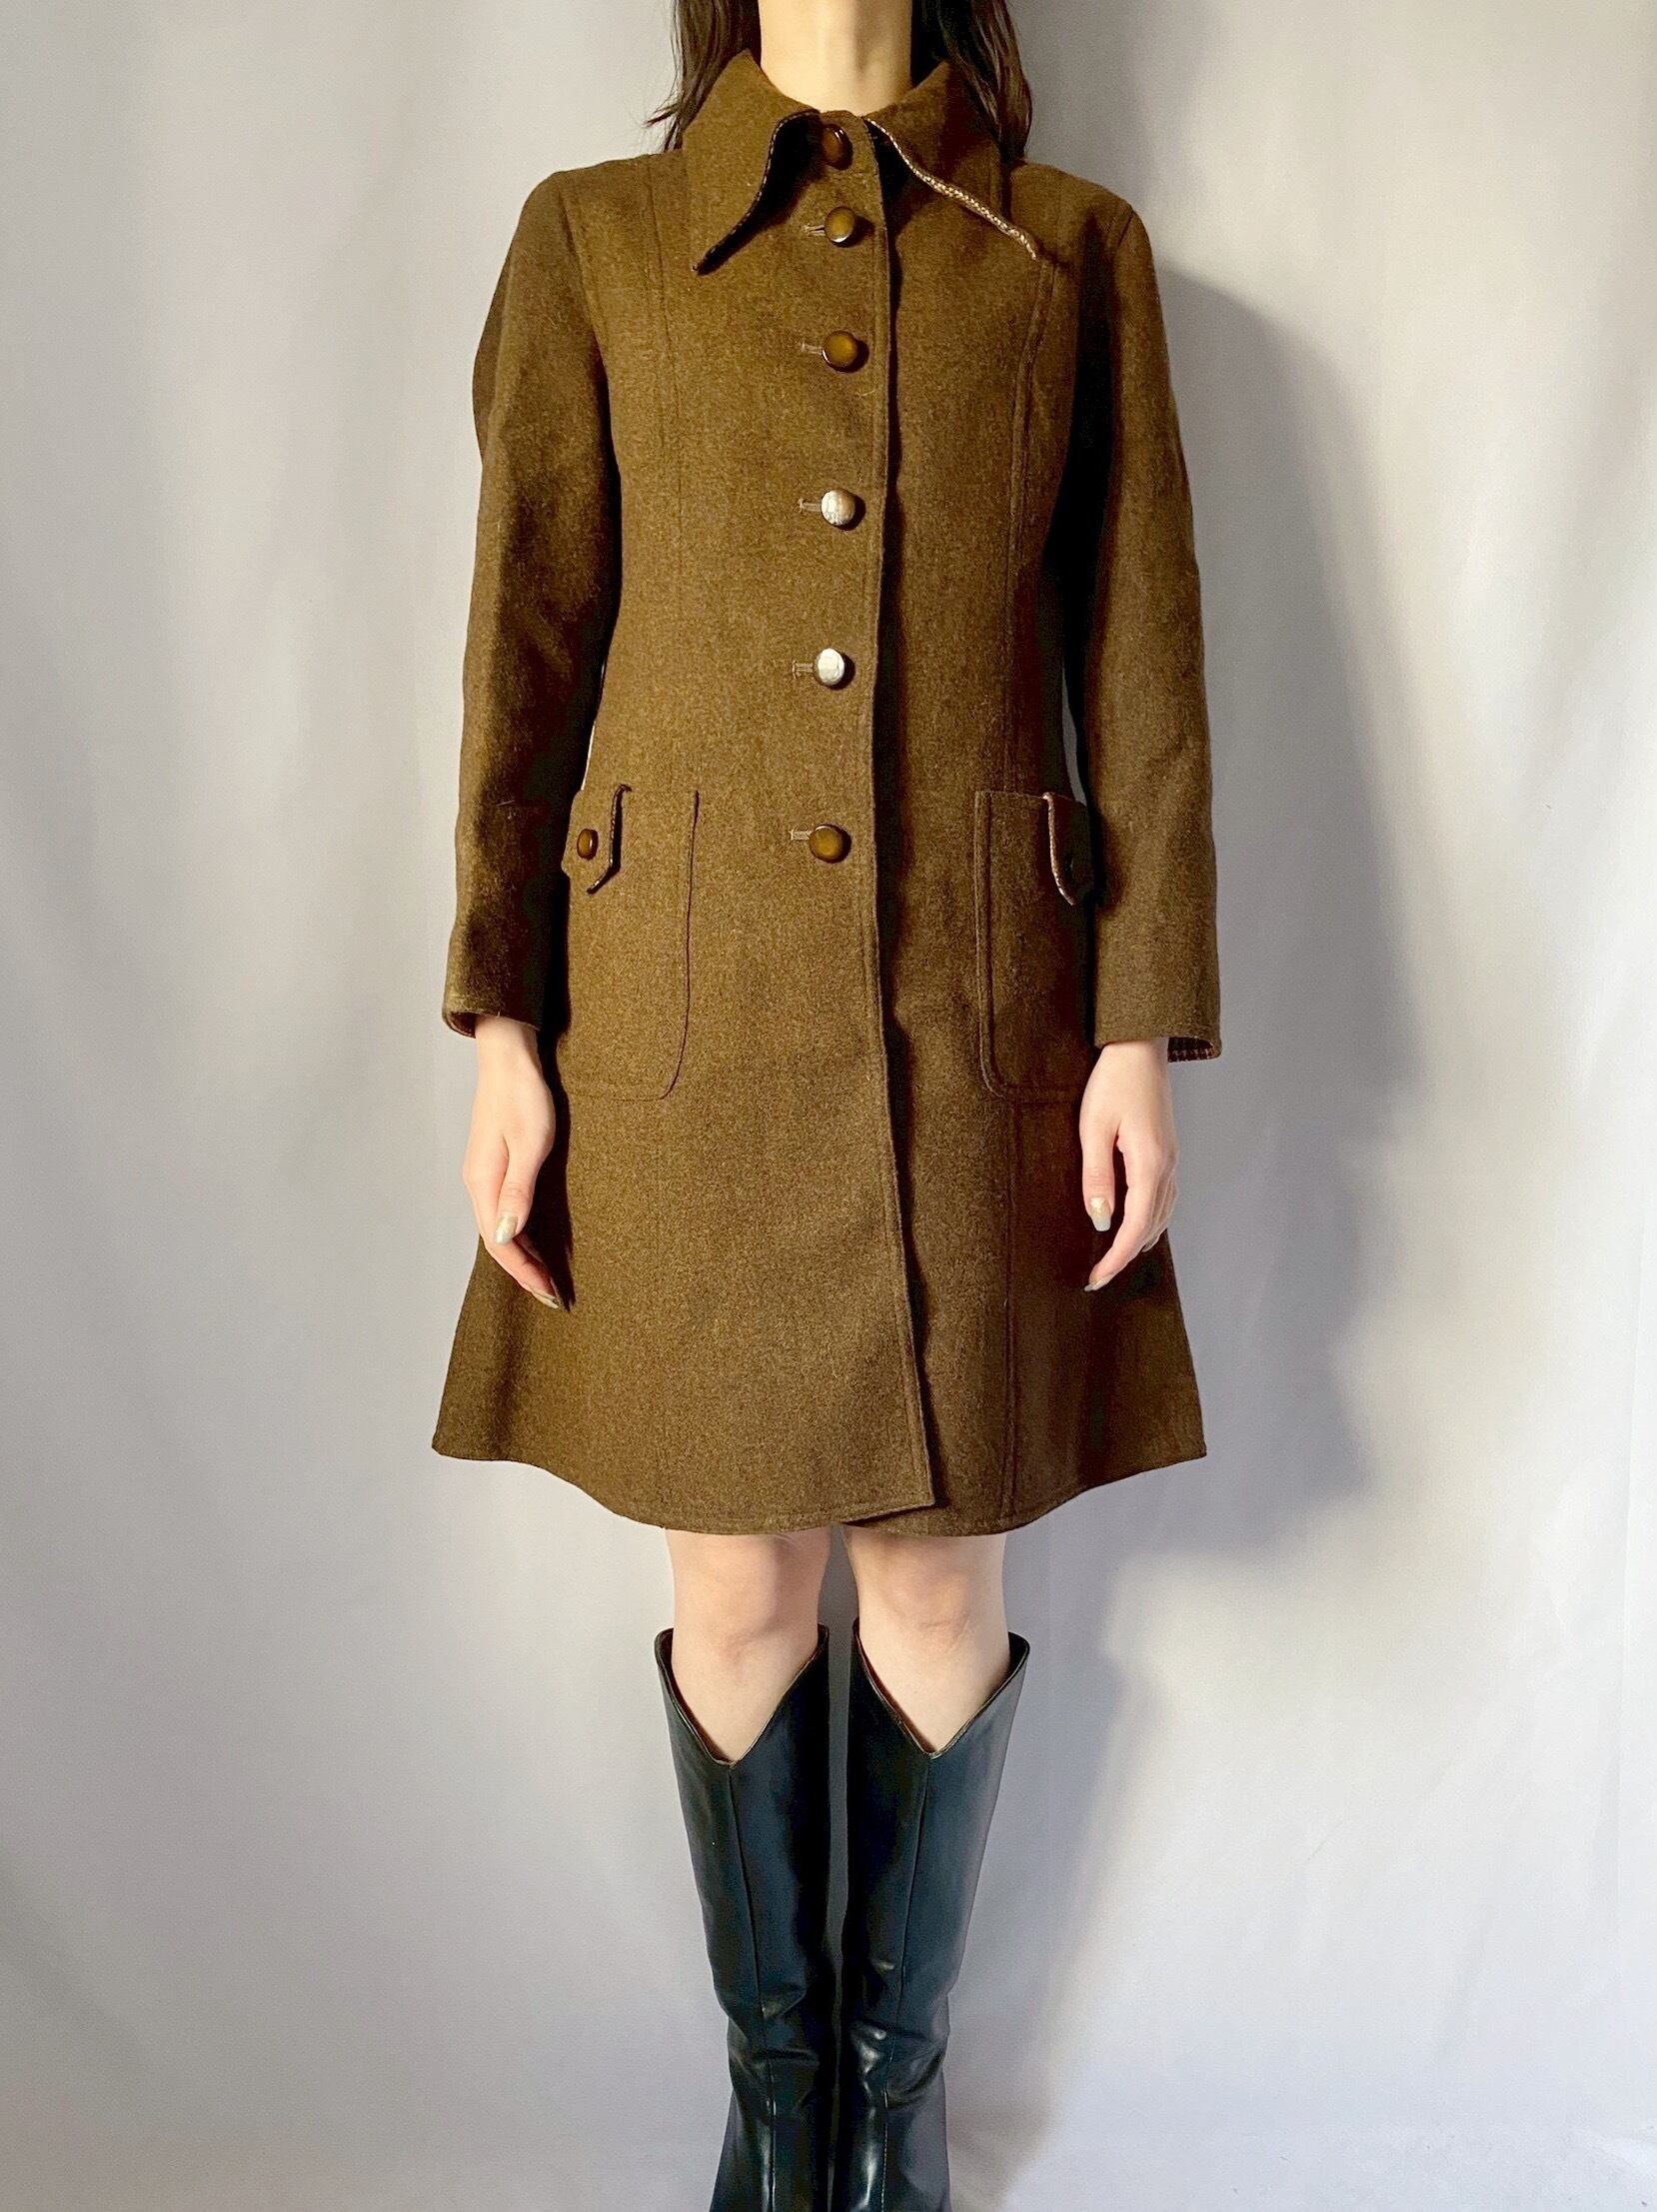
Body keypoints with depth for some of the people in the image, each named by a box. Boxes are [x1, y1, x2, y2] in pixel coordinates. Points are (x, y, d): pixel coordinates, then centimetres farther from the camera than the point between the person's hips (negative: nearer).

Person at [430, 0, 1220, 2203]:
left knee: (942, 1570, 9)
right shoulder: (591, 239, 9)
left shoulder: (1074, 249, 10)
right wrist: (503, 1030, -2)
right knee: (738, 1580, 8)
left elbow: (1141, 658, 5)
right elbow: (527, 652, 5)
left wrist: (1142, 1025, -3)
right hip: (686, 1013, 0)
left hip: (980, 1015, 1)